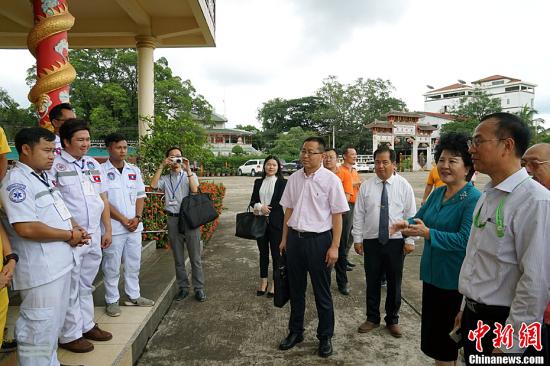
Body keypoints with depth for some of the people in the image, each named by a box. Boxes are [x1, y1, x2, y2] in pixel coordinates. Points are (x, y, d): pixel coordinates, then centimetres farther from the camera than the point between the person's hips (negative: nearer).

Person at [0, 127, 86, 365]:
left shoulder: (44, 178, 14)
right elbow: (26, 228, -26)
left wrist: (75, 230, 6)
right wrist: (69, 235, -15)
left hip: (60, 264, 10)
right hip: (40, 271, -10)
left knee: (53, 324, 21)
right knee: (39, 329, 2)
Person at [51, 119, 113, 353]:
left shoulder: (94, 164, 11)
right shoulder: (54, 165, -10)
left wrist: (107, 230, 13)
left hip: (94, 236, 6)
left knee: (86, 285, 19)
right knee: (70, 289, 6)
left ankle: (87, 325, 32)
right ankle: (69, 335, 21)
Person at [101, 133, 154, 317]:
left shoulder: (134, 170, 9)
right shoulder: (101, 170, -7)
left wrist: (137, 218, -4)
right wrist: (123, 220, -12)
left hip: (134, 226, 5)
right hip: (114, 227, -5)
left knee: (133, 264, 14)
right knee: (112, 266, 5)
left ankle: (133, 295, 28)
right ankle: (111, 301, 20)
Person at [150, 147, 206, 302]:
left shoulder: (190, 175, 9)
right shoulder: (165, 178, 11)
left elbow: (194, 190, -10)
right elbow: (153, 185, -10)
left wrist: (188, 170, -14)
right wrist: (161, 166, -9)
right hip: (173, 219, 2)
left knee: (195, 257, 2)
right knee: (178, 258, 10)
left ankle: (199, 288, 12)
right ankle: (183, 287, 23)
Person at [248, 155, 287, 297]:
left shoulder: (283, 183, -4)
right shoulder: (258, 182, 10)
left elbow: (281, 203, -9)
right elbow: (252, 201, 7)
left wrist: (266, 209, -11)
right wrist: (260, 207, -12)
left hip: (276, 223, -4)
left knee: (276, 253, 5)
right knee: (263, 252, 14)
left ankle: (275, 284, 17)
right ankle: (263, 282, 26)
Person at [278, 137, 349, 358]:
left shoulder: (331, 180, -10)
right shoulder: (294, 179, 4)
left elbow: (337, 215, -10)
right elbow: (288, 210, 11)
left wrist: (334, 247, -13)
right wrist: (284, 239, 12)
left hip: (319, 240, -4)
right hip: (295, 238, 5)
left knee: (322, 292, 10)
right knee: (296, 289, 17)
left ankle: (325, 337, 30)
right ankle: (295, 332, 36)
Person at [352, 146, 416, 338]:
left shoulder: (404, 185, -2)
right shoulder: (366, 186, 1)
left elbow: (410, 214, -2)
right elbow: (358, 214, 2)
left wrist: (410, 240, -6)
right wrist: (357, 239, -1)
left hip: (395, 242, -1)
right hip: (371, 241, 1)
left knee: (394, 283, 12)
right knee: (372, 282, 11)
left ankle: (392, 320, 30)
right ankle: (372, 318, 29)